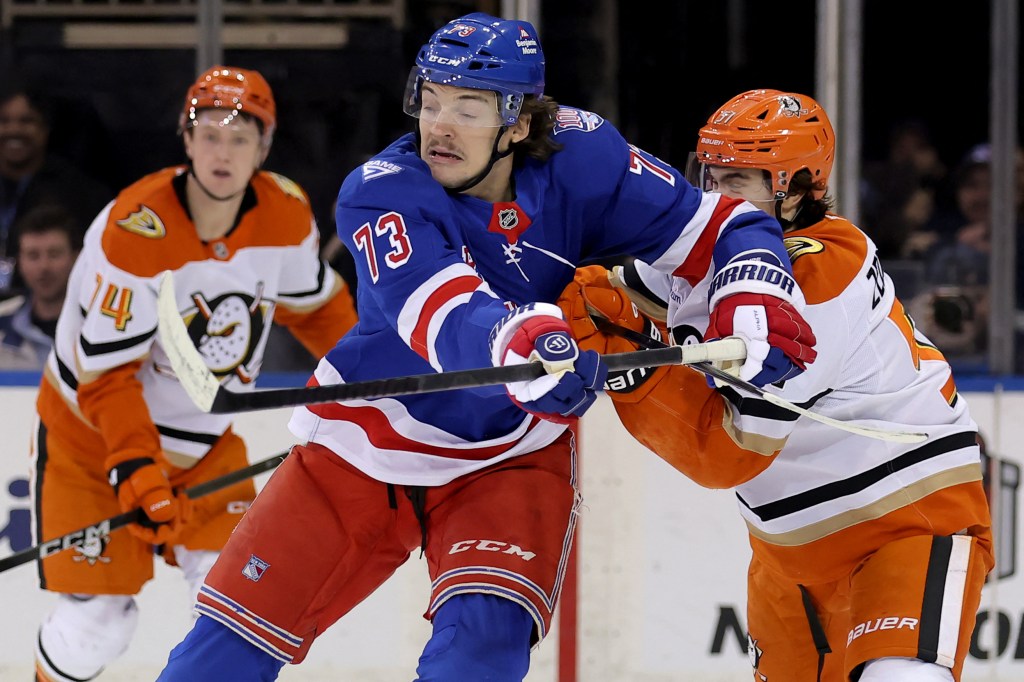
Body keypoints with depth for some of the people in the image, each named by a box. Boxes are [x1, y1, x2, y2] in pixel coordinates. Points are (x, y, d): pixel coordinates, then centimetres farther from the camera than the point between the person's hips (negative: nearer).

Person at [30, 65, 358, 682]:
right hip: (93, 434, -5)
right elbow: (106, 376, -27)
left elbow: (315, 304, 10)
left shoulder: (287, 213, -11)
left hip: (207, 442, 5)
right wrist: (139, 470, -34)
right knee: (97, 619, -5)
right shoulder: (133, 232, -29)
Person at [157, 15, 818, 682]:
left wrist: (754, 300, -36)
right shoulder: (380, 193, -22)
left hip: (510, 457, 0)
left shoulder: (580, 162, -16)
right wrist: (518, 340, -63)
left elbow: (728, 226, -12)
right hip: (366, 446, 0)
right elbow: (445, 316, -41)